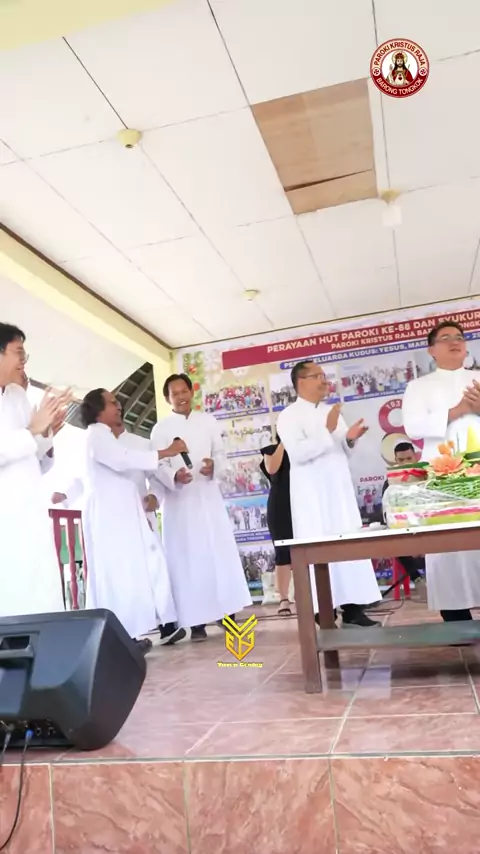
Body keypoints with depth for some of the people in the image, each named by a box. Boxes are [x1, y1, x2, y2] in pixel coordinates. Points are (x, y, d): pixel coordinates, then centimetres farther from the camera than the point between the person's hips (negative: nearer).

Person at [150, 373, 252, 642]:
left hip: (209, 495, 3)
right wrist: (174, 476, -25)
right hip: (179, 500, -2)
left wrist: (214, 466, -12)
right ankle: (197, 621, 2)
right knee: (188, 557, -3)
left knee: (222, 552, 0)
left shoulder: (208, 421, 12)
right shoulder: (161, 429, 3)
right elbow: (158, 467, -4)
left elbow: (221, 454, 10)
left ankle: (227, 613, 11)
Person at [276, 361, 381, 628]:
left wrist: (350, 439, -2)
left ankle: (353, 607, 12)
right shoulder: (289, 415, -4)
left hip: (340, 491, 6)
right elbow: (297, 453, -18)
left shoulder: (332, 411, 15)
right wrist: (327, 431, -19)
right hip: (312, 496, -6)